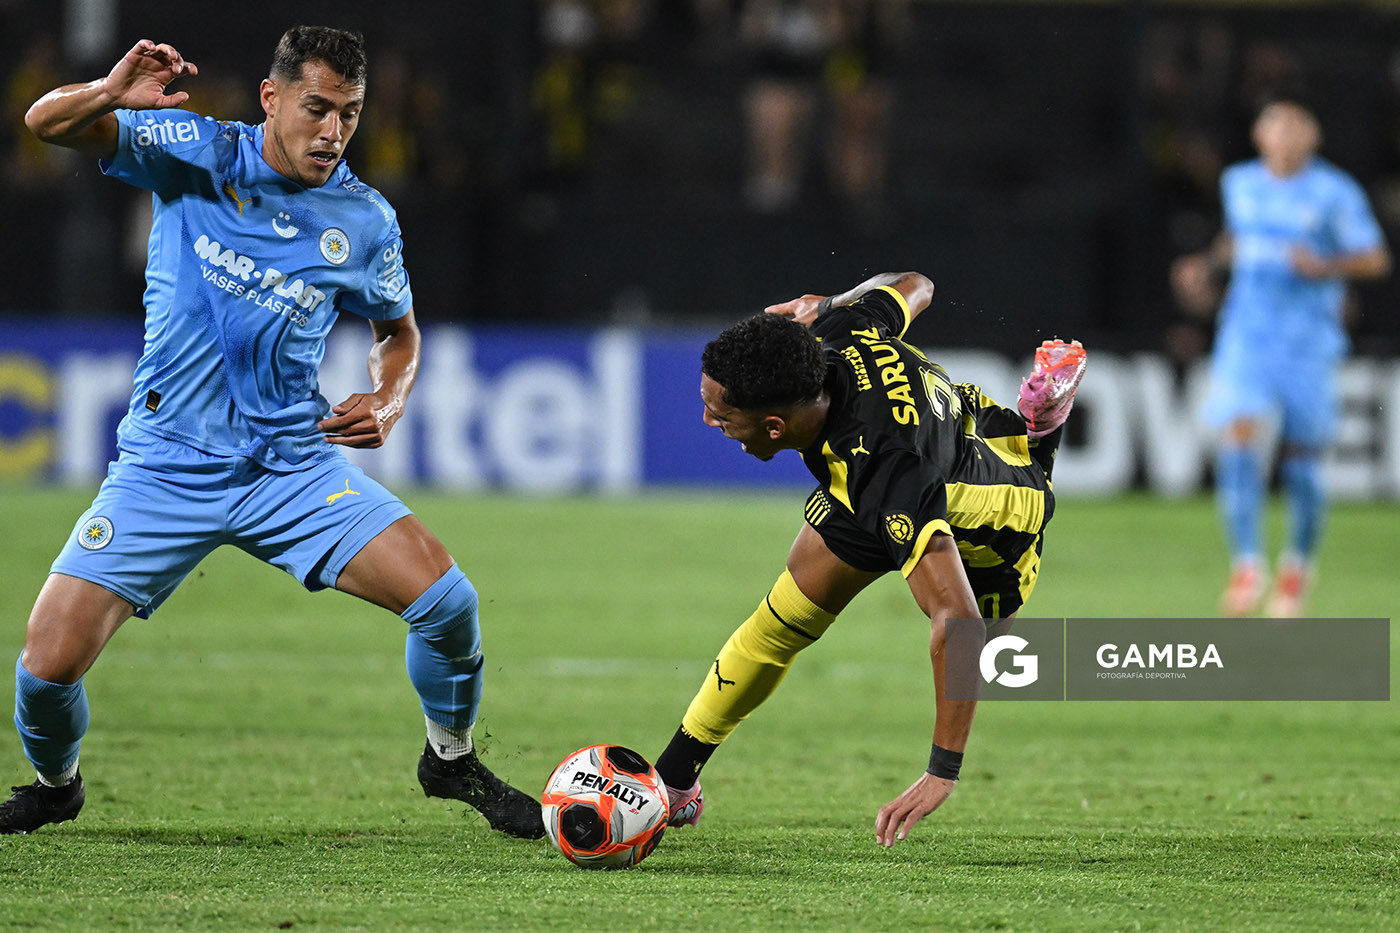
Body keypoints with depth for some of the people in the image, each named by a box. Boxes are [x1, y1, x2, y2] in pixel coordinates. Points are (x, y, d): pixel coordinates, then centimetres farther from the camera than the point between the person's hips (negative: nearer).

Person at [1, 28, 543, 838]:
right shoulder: (196, 155, -5)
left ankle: (453, 760, 13)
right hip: (164, 468, -1)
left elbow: (398, 331, 17)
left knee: (446, 599, -16)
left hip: (294, 464, 1)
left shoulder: (365, 219, 0)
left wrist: (389, 400, -5)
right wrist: (110, 97, -34)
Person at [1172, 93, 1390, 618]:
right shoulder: (1239, 184, 9)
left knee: (1301, 458, 2)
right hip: (1245, 335, 2)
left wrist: (1328, 265, -20)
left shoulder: (1334, 193, -4)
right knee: (1238, 437, -19)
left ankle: (1299, 565, 27)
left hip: (1308, 340, -2)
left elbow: (1375, 259, -3)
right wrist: (1207, 264, 11)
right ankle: (1247, 565, -18)